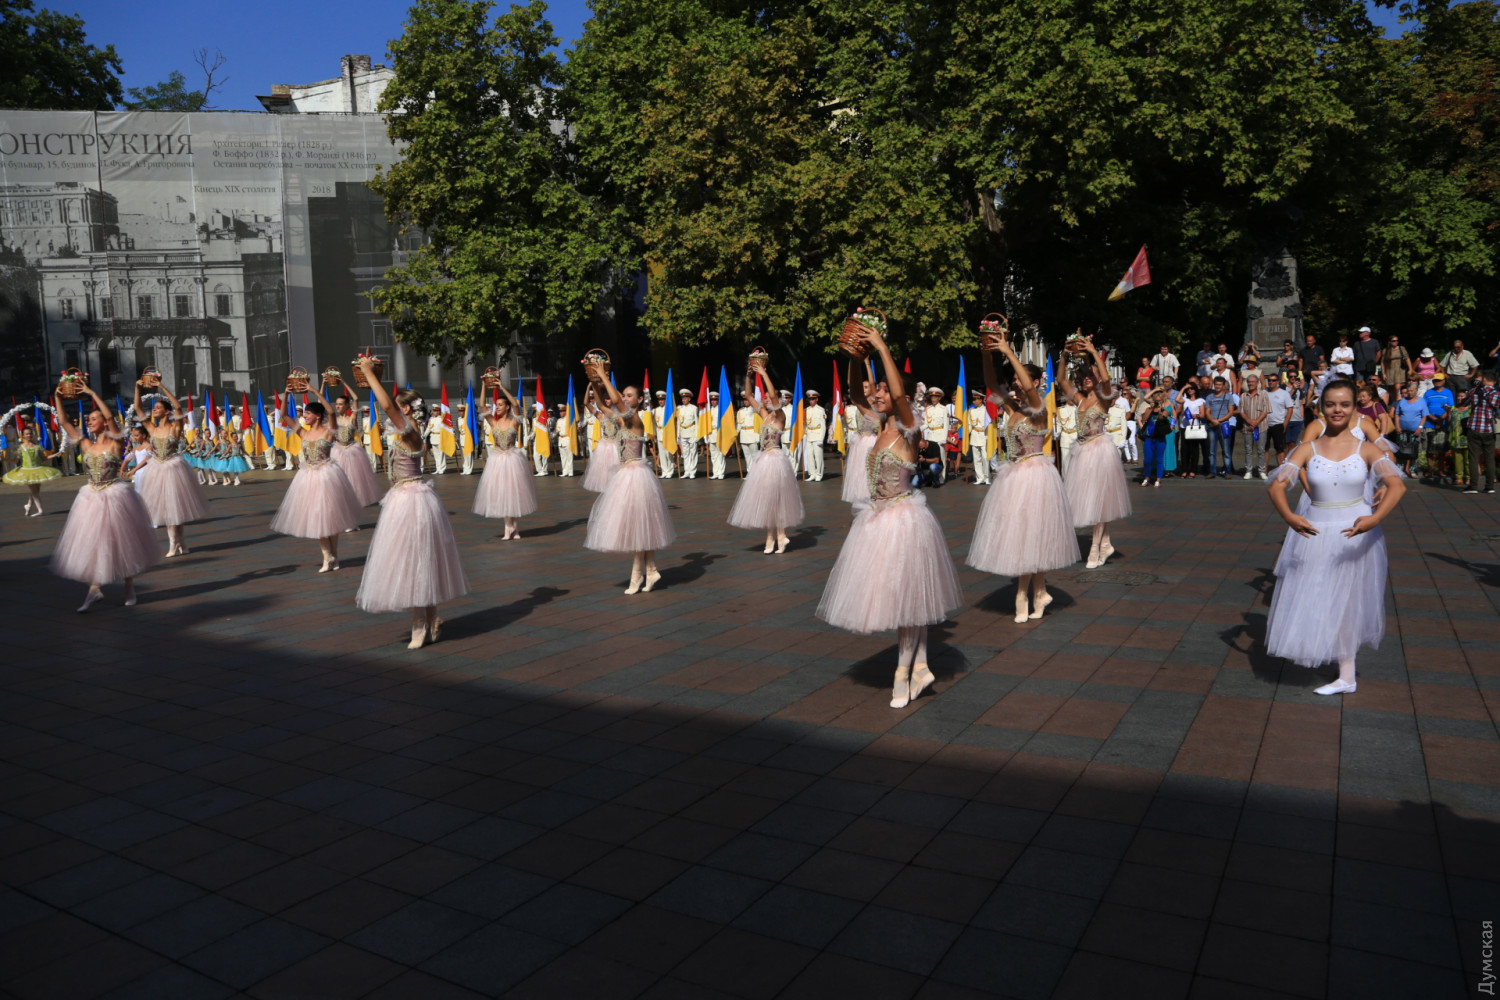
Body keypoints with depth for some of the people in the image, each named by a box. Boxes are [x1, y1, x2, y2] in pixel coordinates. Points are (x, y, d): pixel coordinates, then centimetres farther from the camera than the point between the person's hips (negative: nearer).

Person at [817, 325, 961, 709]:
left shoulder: (907, 428, -12)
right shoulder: (880, 427, 8)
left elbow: (899, 393, -30)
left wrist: (883, 348, -25)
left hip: (903, 519, -8)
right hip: (877, 518, 8)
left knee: (905, 596, 1)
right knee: (893, 595, 12)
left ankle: (904, 676, 11)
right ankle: (919, 667, 22)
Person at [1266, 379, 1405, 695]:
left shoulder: (1367, 450, -7)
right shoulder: (1308, 449, -4)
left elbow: (1397, 485, -20)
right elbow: (1277, 485, -13)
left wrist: (1375, 518, -36)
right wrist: (1289, 517, -31)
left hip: (1356, 533, -1)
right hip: (1316, 534, 1)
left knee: (1347, 600, 11)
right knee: (1315, 600, 8)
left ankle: (1346, 676, 29)